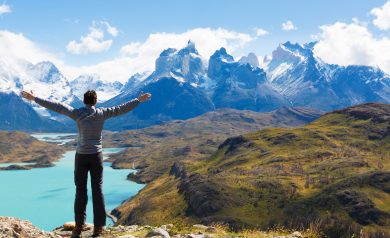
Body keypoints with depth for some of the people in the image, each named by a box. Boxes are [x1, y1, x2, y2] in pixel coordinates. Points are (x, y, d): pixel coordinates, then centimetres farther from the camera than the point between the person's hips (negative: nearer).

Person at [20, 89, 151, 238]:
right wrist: (139, 100, 15)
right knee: (97, 190, 4)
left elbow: (57, 107, -8)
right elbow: (121, 109, 4)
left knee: (81, 190, 6)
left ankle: (79, 226, 7)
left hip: (81, 156, -1)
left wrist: (34, 98, -4)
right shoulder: (102, 113, -2)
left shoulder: (77, 113, -6)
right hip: (96, 155, 1)